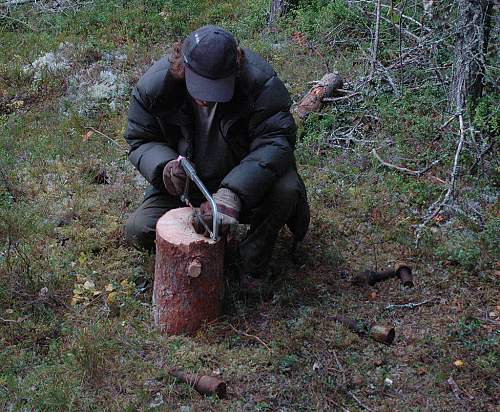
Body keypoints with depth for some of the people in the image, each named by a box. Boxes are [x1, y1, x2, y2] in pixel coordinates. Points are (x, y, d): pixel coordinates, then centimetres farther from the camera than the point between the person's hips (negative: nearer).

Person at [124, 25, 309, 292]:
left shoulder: (258, 80, -27)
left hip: (245, 180, -1)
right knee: (139, 230, -19)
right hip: (187, 185, 2)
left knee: (286, 188, -33)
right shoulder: (155, 84, -19)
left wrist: (233, 193, -46)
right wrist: (164, 165, -32)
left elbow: (274, 141, -32)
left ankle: (253, 262, -5)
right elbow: (140, 141, -7)